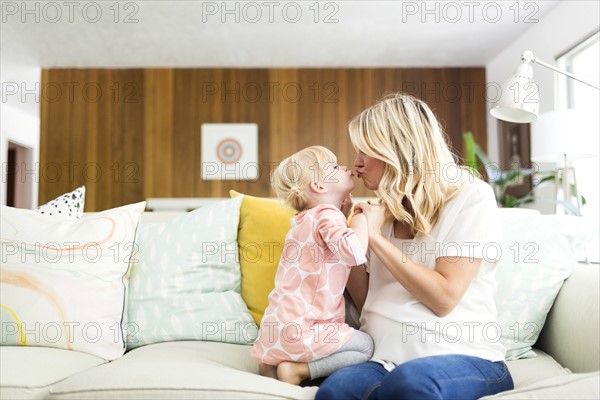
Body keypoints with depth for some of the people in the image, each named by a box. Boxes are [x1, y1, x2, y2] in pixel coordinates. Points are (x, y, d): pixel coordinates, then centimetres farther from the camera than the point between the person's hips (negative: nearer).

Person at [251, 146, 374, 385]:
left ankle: (271, 361, 14)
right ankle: (299, 370, -6)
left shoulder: (307, 219, 18)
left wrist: (344, 213, 20)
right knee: (366, 346, 4)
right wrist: (361, 217, -14)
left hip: (279, 324, 9)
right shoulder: (327, 215, -13)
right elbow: (354, 252, -31)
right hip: (298, 330, -9)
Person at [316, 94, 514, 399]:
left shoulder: (470, 196, -3)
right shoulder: (385, 209, 13)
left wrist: (376, 237, -11)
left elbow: (444, 297, -12)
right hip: (386, 359, 3)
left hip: (461, 355, -3)